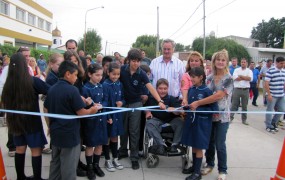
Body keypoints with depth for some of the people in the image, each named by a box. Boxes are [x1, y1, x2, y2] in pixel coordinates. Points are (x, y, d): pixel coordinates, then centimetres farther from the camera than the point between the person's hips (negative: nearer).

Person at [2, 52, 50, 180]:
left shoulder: (8, 83, -2)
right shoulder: (33, 81, -17)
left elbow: (5, 103, 11)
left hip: (15, 120, 5)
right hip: (32, 121, -5)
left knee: (20, 149, 16)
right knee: (36, 150, 4)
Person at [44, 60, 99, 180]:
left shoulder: (51, 89, 4)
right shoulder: (72, 90, -18)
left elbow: (45, 110, 14)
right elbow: (81, 113, -18)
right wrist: (92, 110, 1)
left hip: (55, 133, 8)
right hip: (69, 134, -8)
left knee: (55, 162, 21)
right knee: (68, 166, 4)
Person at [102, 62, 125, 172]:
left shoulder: (119, 84, 4)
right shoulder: (105, 85, -13)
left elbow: (123, 98, 12)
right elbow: (105, 102, -16)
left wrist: (122, 103, -11)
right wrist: (108, 116, -19)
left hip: (117, 114, 5)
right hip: (108, 115, -5)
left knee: (115, 137, 16)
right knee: (107, 137, 8)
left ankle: (115, 159, 29)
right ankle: (107, 160, 22)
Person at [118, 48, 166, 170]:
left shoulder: (141, 74, -13)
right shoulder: (122, 69, -8)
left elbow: (151, 88, -23)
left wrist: (160, 101, -35)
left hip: (136, 104, -2)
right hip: (123, 102, 2)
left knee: (134, 131, 2)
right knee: (123, 129, 14)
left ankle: (134, 157, 12)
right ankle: (123, 152, 32)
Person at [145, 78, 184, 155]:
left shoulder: (172, 99, -2)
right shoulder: (151, 99, 1)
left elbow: (179, 112, -14)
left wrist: (173, 110, -36)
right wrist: (147, 112, -3)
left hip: (171, 122, 0)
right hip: (157, 122, 0)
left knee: (180, 121, -28)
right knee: (149, 123, -31)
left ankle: (175, 144, -20)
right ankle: (162, 145, -35)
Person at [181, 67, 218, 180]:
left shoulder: (207, 91, -14)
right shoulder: (191, 89, 4)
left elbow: (214, 109, -15)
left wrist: (197, 109, -18)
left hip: (201, 123, -5)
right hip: (191, 120, 6)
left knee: (199, 147, 4)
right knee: (193, 145, 16)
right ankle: (194, 166, 34)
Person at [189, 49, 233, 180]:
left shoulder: (228, 79, -11)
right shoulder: (210, 77, 6)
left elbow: (218, 96, -22)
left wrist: (198, 103, -25)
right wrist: (196, 103, -8)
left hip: (222, 116, -4)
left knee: (220, 144, 3)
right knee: (209, 142, 14)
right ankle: (209, 164, 34)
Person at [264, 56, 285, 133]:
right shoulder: (270, 71, -12)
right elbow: (266, 84, -15)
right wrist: (269, 94, -18)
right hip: (272, 95, -7)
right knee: (270, 111, 3)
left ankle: (273, 123, 30)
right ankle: (269, 126, 17)